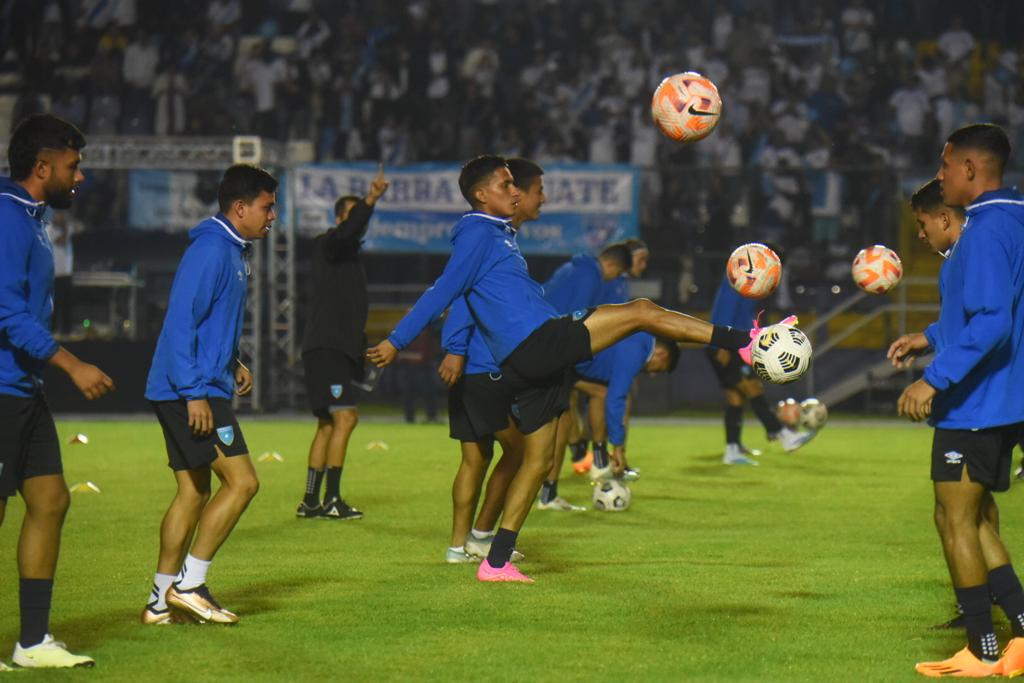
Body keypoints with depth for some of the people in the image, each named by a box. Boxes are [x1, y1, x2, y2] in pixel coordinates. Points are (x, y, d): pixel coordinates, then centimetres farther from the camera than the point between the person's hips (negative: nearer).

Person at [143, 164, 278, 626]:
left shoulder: (234, 253, 17)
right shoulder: (211, 250, -15)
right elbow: (181, 322, -21)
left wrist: (233, 364, 15)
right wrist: (195, 392, -24)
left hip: (195, 392, 10)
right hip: (189, 392, -10)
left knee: (194, 491, 11)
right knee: (241, 481, -11)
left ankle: (162, 601, 13)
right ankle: (188, 584, -8)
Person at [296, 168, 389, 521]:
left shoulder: (348, 254, 22)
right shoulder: (327, 244, -5)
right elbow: (348, 231, -28)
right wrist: (370, 200, -40)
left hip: (339, 349, 10)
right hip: (325, 346, -10)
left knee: (328, 424, 12)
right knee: (344, 417, -16)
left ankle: (310, 501, 16)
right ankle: (331, 499, -18)